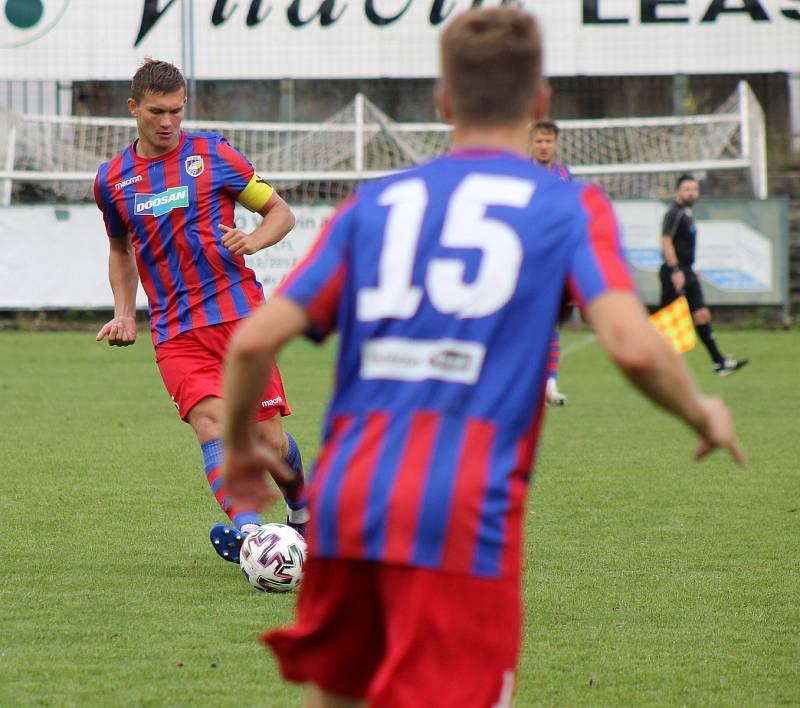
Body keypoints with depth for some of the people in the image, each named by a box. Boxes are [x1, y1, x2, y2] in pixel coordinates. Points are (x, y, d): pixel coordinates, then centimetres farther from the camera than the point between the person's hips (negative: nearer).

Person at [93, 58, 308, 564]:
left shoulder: (213, 156, 2)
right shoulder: (113, 180, 10)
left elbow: (281, 212, 9)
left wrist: (254, 240, -13)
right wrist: (125, 315, 14)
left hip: (236, 311, -2)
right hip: (174, 329, 2)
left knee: (268, 437, -2)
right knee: (211, 421, -23)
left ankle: (302, 512, 29)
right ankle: (247, 529, -38)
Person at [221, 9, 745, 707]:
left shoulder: (375, 203, 15)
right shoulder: (570, 206, 6)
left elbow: (255, 340, 7)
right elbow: (633, 346, -10)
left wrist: (239, 447, 24)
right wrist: (704, 414, 9)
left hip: (344, 500, 4)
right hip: (464, 517, -4)